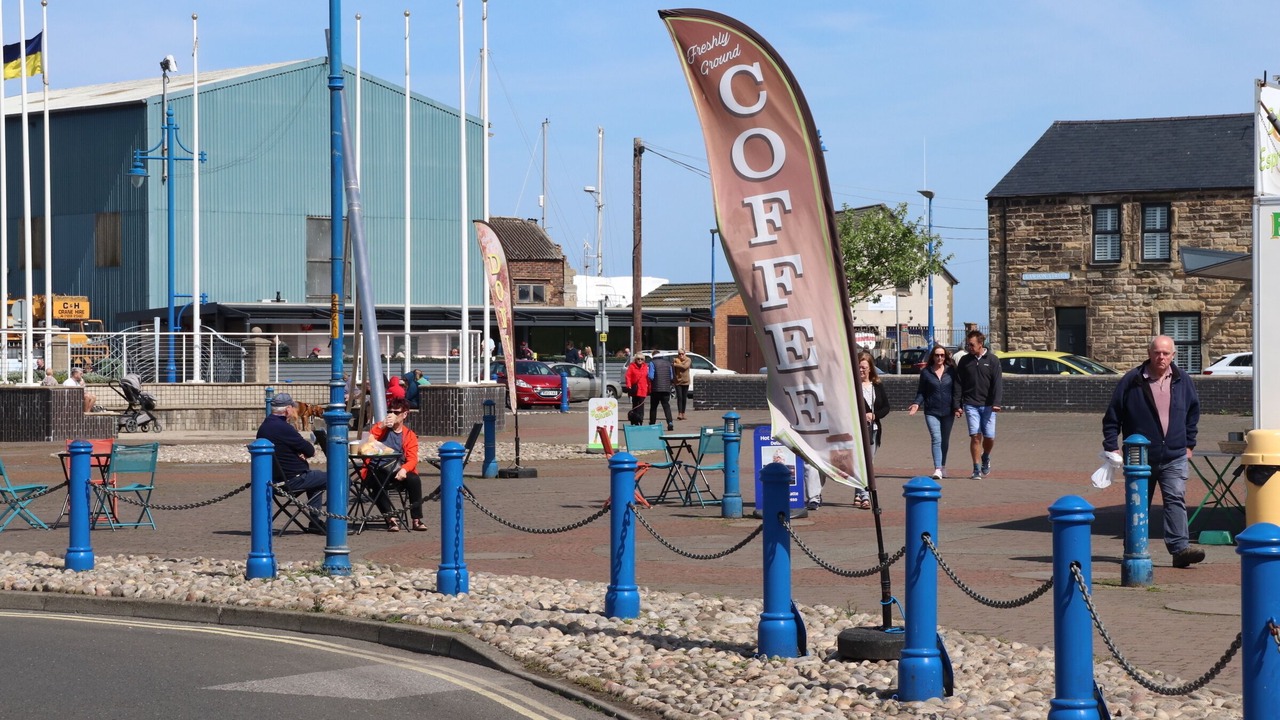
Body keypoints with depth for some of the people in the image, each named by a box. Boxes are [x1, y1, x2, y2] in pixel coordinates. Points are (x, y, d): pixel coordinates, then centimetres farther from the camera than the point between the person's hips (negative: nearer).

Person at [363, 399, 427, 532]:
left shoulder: (409, 435, 10)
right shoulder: (379, 428, 11)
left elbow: (412, 459, -2)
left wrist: (404, 470, -23)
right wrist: (381, 426, -14)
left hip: (397, 472, 1)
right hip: (377, 472, -1)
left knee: (414, 479, -28)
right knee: (377, 484, -35)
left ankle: (416, 519, -21)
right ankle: (390, 519, -29)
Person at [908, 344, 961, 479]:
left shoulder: (951, 371, 4)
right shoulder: (926, 372, 3)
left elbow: (956, 390, 4)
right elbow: (921, 392, 5)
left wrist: (957, 406, -6)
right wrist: (916, 404, -11)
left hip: (948, 412, 1)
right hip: (931, 411, -1)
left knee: (945, 440, 11)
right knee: (936, 439, -12)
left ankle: (943, 467, 26)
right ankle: (937, 469, -19)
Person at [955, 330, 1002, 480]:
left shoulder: (992, 360, 1)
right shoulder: (964, 361, 6)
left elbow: (997, 383, -3)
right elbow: (959, 384, 9)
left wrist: (995, 403, -15)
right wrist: (958, 405, 4)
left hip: (987, 405, -1)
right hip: (970, 404, 1)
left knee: (989, 437, -1)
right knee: (975, 436, -7)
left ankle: (985, 458, 31)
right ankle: (977, 470, -2)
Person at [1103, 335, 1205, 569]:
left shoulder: (1182, 381, 6)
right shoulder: (1131, 381, -4)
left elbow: (1193, 412, 20)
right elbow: (1112, 416, 1)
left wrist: (1189, 444, 17)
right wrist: (1111, 447, -3)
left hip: (1174, 456, 1)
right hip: (1140, 458, -1)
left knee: (1175, 500, -11)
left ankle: (1180, 548, -17)